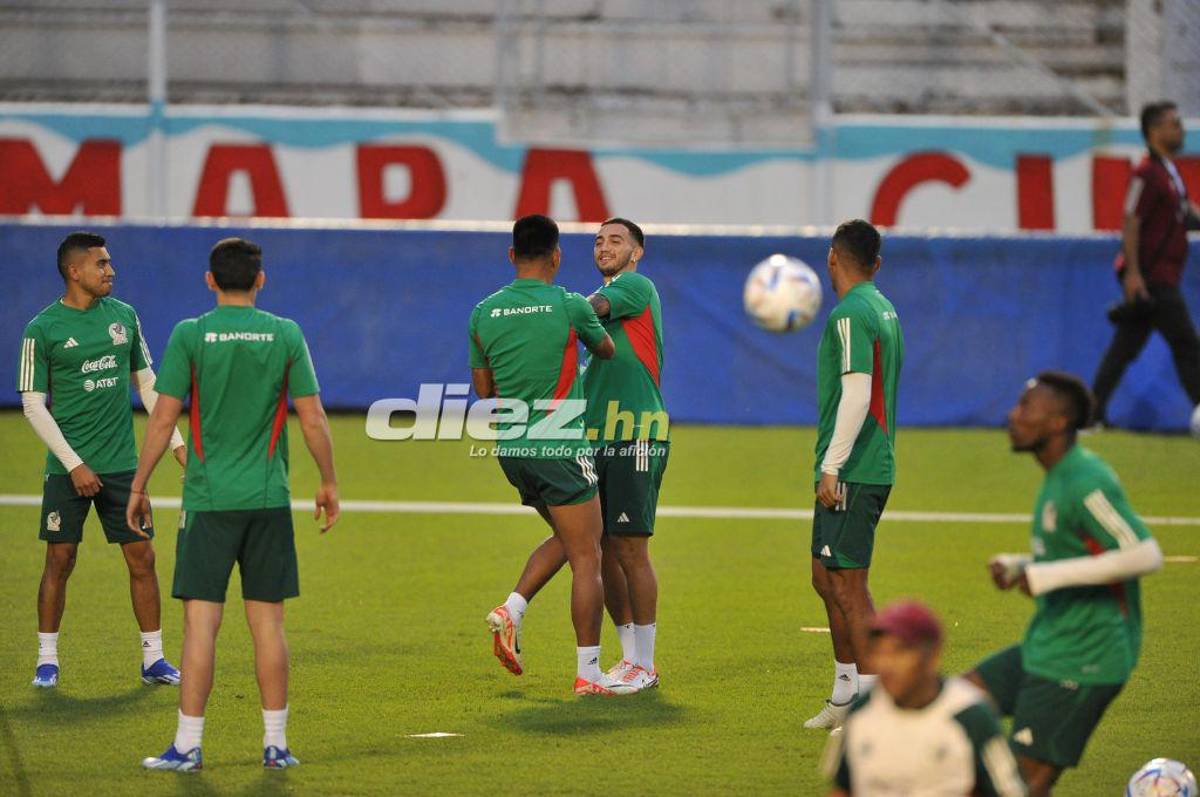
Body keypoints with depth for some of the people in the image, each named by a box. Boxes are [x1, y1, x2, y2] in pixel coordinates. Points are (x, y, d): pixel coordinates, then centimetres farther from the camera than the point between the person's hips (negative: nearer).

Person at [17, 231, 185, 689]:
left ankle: (153, 659, 9)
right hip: (69, 467, -3)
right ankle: (47, 659, 11)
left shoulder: (124, 316, 7)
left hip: (122, 463, 3)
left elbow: (147, 383, 16)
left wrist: (176, 442, 10)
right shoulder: (43, 329, -6)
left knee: (141, 557, 1)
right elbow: (33, 404, -6)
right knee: (60, 560, -1)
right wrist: (74, 464, -12)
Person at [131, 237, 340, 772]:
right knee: (267, 620, 7)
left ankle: (188, 745, -2)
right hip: (268, 500, 2)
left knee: (200, 619, -1)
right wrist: (328, 483, 14)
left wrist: (138, 487, 4)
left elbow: (163, 417, -5)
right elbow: (312, 417, 2)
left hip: (208, 498, -2)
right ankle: (276, 743, 9)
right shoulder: (286, 335, 1)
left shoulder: (189, 335, -4)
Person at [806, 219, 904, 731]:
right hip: (874, 467, 10)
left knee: (848, 584, -7)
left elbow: (856, 395, -22)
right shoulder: (884, 310, 15)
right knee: (826, 579, 17)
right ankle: (845, 693, 24)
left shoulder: (851, 315, -14)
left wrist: (832, 466, -20)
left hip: (851, 471, -10)